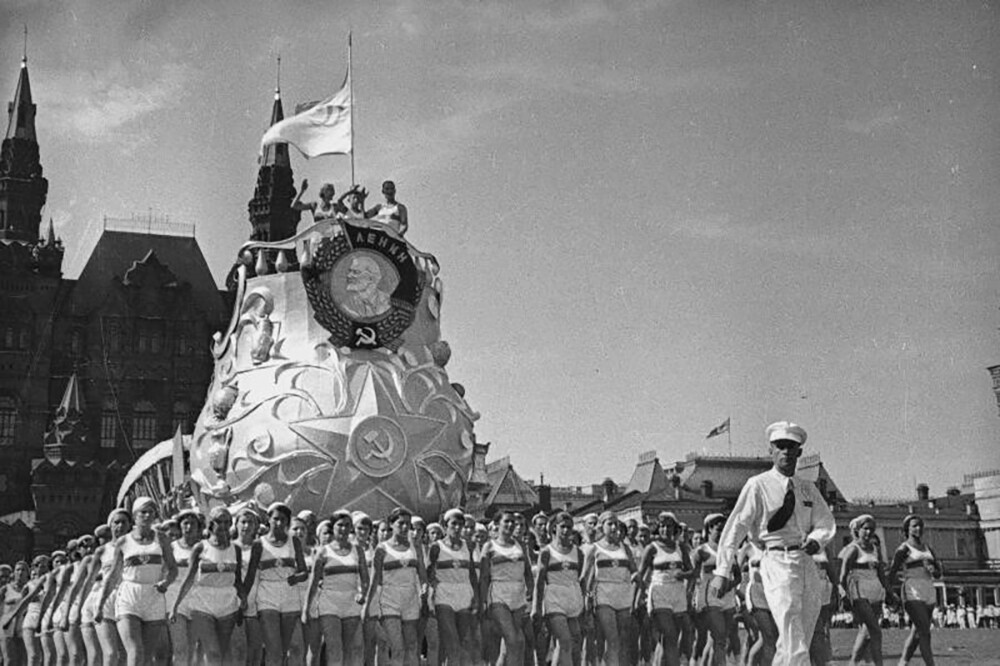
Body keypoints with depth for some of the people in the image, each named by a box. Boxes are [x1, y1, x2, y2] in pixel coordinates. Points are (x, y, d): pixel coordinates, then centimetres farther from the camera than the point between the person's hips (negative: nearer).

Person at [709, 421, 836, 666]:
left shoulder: (808, 489, 15)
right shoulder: (758, 485, -2)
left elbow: (826, 523, 15)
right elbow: (735, 528, -4)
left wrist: (815, 540, -10)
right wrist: (722, 572, -8)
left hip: (806, 562, 6)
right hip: (777, 562, -6)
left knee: (795, 644, 9)